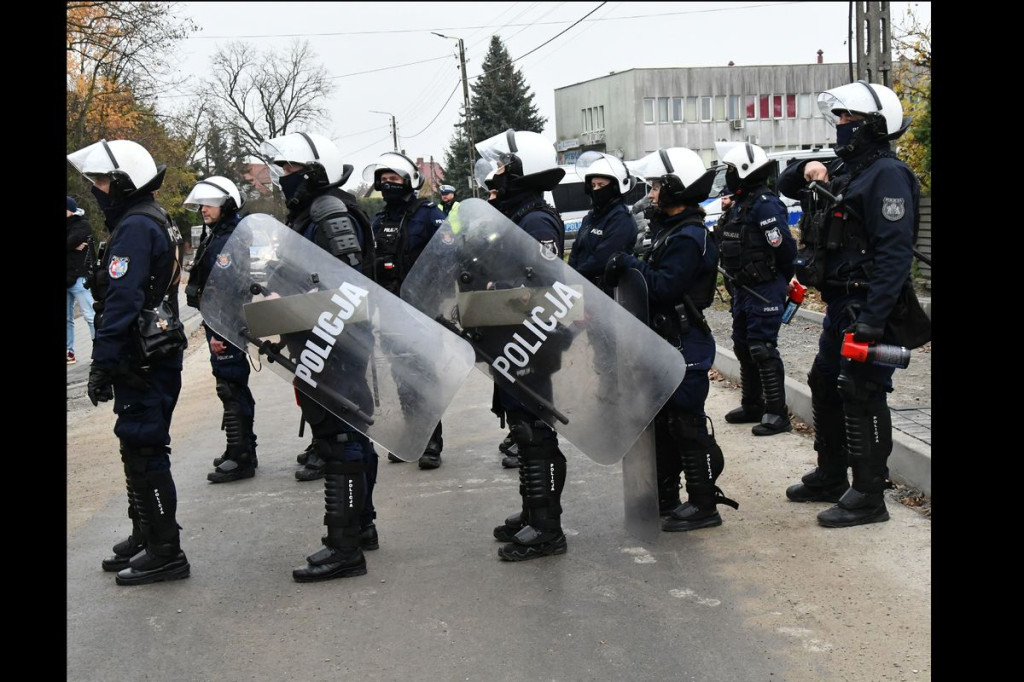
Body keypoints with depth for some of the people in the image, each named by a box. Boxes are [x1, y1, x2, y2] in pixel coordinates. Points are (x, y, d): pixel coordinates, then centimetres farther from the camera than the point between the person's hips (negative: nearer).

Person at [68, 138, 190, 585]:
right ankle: (145, 538, 28)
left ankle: (164, 552, 0)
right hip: (155, 359, 10)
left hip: (140, 364, -10)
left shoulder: (135, 228, -16)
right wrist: (109, 361, 20)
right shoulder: (155, 222, 16)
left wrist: (101, 364, -20)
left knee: (144, 453, -5)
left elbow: (121, 303, -23)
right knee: (141, 451, 18)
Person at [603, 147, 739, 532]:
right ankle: (665, 499, 27)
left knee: (687, 423, -4)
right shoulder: (670, 229, 15)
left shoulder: (688, 237, -18)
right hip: (666, 342, 11)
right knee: (662, 422, 16)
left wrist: (630, 265, -17)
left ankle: (704, 505, 5)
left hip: (685, 345, -11)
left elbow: (664, 286, -26)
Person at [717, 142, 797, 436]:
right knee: (744, 347, 17)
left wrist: (779, 280, -8)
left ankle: (777, 414, -2)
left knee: (762, 349, -9)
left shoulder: (765, 204, -18)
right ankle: (752, 406, 29)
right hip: (743, 289, 10)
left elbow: (784, 247, -20)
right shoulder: (741, 203, 13)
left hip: (764, 290, -10)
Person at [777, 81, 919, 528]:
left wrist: (874, 318, -29)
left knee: (862, 398, -6)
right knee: (825, 387, 19)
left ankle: (868, 498, 3)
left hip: (868, 307, -10)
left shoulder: (887, 174, -16)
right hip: (840, 305, 10)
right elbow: (786, 187, 26)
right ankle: (830, 478, 33)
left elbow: (895, 252, -24)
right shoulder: (845, 168, 14)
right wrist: (805, 171, 2)